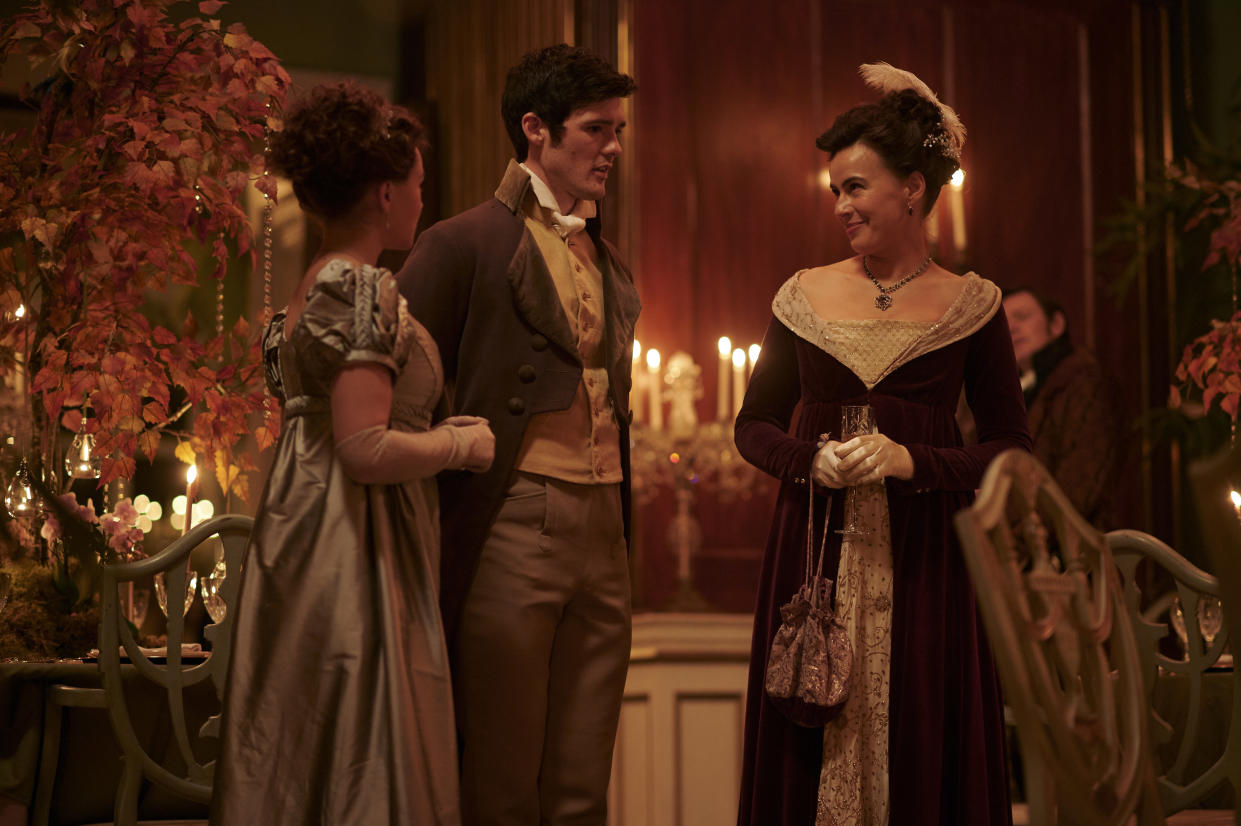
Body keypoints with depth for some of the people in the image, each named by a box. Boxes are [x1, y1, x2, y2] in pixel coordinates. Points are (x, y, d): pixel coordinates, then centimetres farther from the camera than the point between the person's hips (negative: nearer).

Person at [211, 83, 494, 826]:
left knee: (298, 766, 11)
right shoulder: (364, 290, -15)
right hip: (357, 554, -10)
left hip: (305, 537, 10)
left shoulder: (312, 291, 15)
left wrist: (435, 434, 21)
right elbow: (366, 450, -22)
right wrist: (461, 444, -7)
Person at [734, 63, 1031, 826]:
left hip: (923, 562, -1)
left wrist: (913, 461, -14)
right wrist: (810, 461, -8)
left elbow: (1013, 448, 1)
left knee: (922, 755, 1)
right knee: (812, 751, 3)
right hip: (815, 558, 2)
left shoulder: (971, 305, 1)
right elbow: (754, 425, 12)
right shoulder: (805, 296, 6)